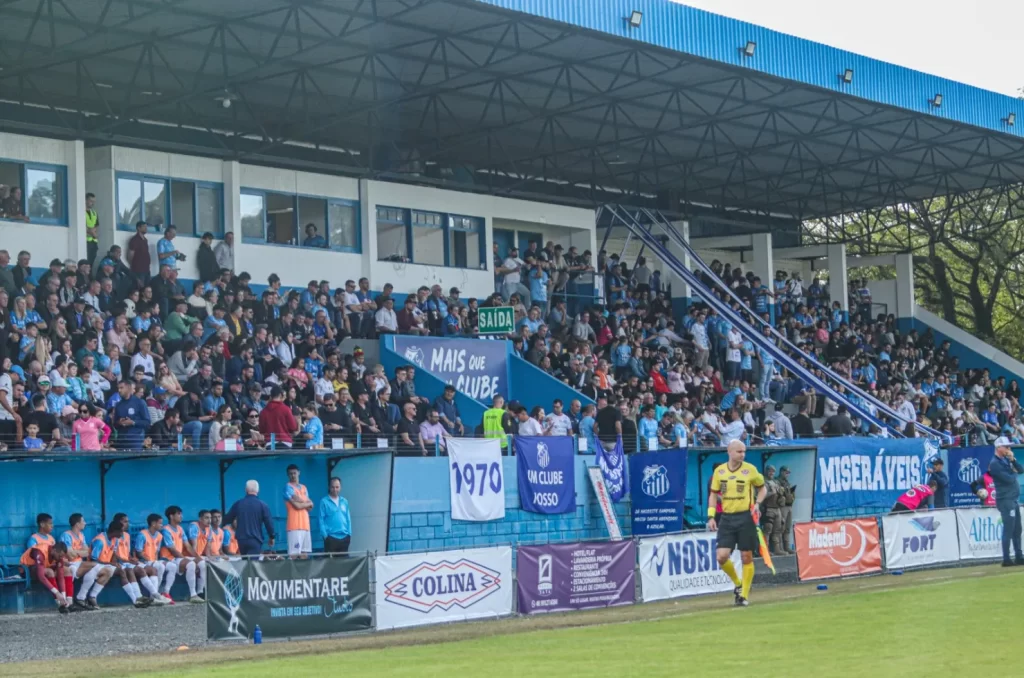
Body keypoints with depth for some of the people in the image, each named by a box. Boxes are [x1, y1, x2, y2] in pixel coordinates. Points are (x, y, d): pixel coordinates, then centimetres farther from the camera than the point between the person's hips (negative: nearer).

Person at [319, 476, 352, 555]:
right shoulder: (324, 502, 0)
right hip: (331, 537, -4)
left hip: (344, 537, 5)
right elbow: (321, 520, -3)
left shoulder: (344, 501, 13)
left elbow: (348, 518, 15)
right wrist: (325, 535, -9)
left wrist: (349, 533, 6)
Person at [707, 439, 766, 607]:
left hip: (746, 517, -2)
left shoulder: (750, 469, -3)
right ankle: (737, 584, 19)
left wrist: (757, 503, -8)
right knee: (721, 556, -8)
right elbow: (713, 494, 12)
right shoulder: (719, 471, 4)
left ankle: (744, 595, 13)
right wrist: (711, 516, 2)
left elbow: (763, 488, 10)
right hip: (727, 518, 2)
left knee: (746, 557, 1)